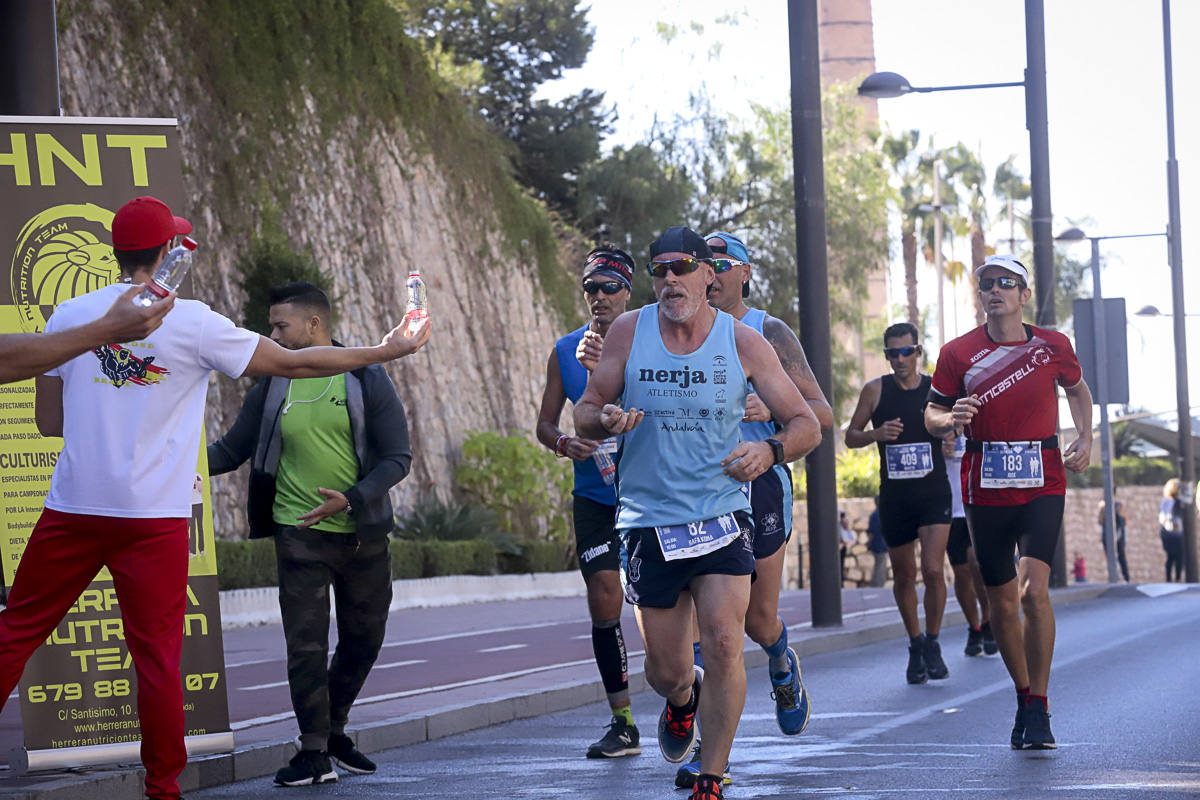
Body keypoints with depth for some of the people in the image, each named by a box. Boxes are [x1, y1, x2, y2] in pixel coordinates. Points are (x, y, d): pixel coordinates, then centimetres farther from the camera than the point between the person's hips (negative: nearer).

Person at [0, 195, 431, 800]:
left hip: (72, 511, 2)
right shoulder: (193, 323, -4)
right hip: (154, 518, -2)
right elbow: (294, 364, 2)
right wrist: (387, 351, 13)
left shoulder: (70, 315, 3)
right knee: (157, 655, 4)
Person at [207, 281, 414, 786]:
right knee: (306, 642, -7)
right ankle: (314, 750, 0)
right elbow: (232, 448, 7)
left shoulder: (366, 380, -2)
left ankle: (334, 729, 31)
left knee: (364, 636, 11)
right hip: (299, 534, 0)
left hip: (363, 533, 1)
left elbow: (397, 457, -5)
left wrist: (351, 499, -19)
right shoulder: (271, 387, 3)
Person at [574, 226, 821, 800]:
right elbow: (584, 413, 7)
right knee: (664, 671, 4)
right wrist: (606, 421, -17)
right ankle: (683, 700, 43)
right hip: (649, 521, 1)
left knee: (723, 645, -18)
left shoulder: (743, 342, -3)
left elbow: (806, 425, 3)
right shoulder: (628, 332, -1)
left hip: (722, 515, -1)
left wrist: (770, 450, -19)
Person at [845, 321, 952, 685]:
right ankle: (915, 642, 31)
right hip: (894, 497, 1)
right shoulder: (875, 391, 0)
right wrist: (875, 434, -15)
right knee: (903, 577, 9)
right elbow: (850, 436, 5)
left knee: (933, 570, -16)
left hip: (934, 494, -1)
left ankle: (933, 643, 3)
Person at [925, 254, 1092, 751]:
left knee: (1034, 589, -18)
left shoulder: (1052, 346, 4)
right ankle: (1024, 696, 26)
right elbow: (932, 416, 6)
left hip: (1042, 482, -1)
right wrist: (950, 419, -17)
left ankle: (1039, 710, -9)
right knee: (1001, 601, 5)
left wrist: (1085, 439, 8)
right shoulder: (958, 353, 1)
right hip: (985, 485, 1)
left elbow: (1077, 389, 23)